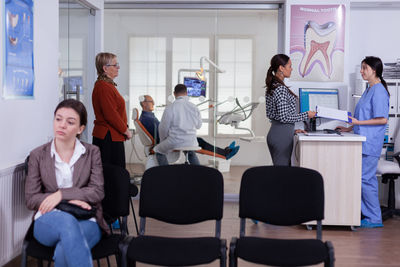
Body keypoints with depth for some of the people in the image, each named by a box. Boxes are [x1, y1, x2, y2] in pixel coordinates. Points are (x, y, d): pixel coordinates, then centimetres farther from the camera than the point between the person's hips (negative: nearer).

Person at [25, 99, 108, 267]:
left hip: (86, 221, 0)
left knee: (64, 252, -36)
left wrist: (62, 194, -12)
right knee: (66, 221, -38)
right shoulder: (37, 155, 10)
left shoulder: (92, 152, 10)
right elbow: (31, 199, 4)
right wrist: (69, 201, -10)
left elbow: (98, 192, 0)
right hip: (48, 220, 1)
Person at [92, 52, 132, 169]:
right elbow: (111, 115, -20)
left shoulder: (108, 85, 17)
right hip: (109, 137, -10)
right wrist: (126, 130, -10)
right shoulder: (103, 87, -16)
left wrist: (125, 129, 14)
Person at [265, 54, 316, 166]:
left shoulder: (271, 86, 12)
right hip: (282, 136, -10)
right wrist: (306, 115, -9)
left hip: (274, 134, 10)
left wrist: (292, 130, 17)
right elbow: (284, 117, -21)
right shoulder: (281, 89, -18)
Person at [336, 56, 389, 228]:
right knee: (368, 178, 12)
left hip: (370, 143, -10)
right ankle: (368, 214, 19)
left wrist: (358, 122, -20)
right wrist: (350, 128, 18)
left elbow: (382, 119, -19)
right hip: (364, 141, 10)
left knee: (365, 178, -7)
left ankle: (374, 218, 2)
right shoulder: (369, 90, 17)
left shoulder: (379, 91, -14)